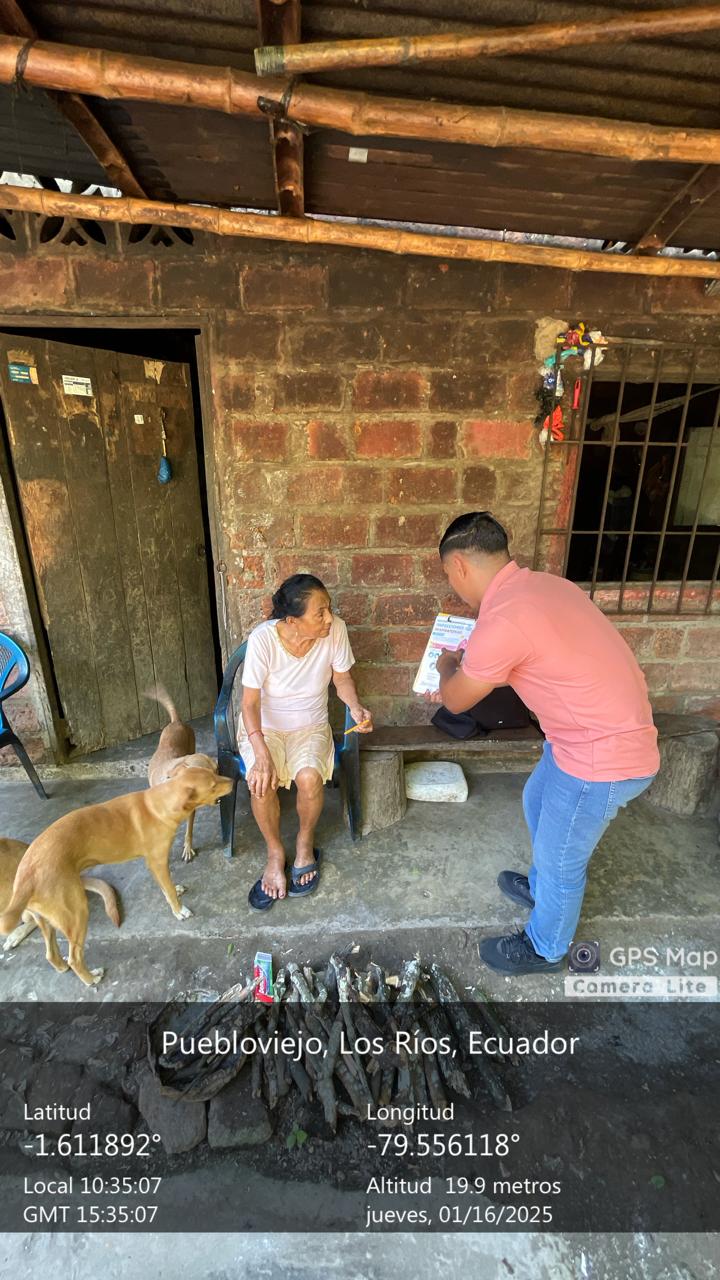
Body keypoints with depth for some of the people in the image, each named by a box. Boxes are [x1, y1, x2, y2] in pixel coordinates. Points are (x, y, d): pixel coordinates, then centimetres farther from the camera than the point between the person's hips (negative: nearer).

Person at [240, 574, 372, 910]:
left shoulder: (335, 630, -18)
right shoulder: (262, 638, -24)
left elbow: (342, 678, -3)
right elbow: (250, 702, -21)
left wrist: (356, 707, -23)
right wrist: (261, 752, -34)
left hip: (311, 727, 1)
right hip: (265, 727, -1)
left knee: (309, 778, -27)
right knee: (261, 782, -27)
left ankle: (305, 844, 5)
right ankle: (276, 854, 2)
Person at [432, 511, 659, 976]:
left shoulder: (502, 619, -29)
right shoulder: (539, 584, 1)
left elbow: (456, 701, -12)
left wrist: (447, 666, 8)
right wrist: (466, 671, 22)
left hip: (604, 759, -9)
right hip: (600, 732, 9)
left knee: (560, 859, 14)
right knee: (537, 802, 29)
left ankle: (545, 949, 43)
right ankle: (542, 887, 56)